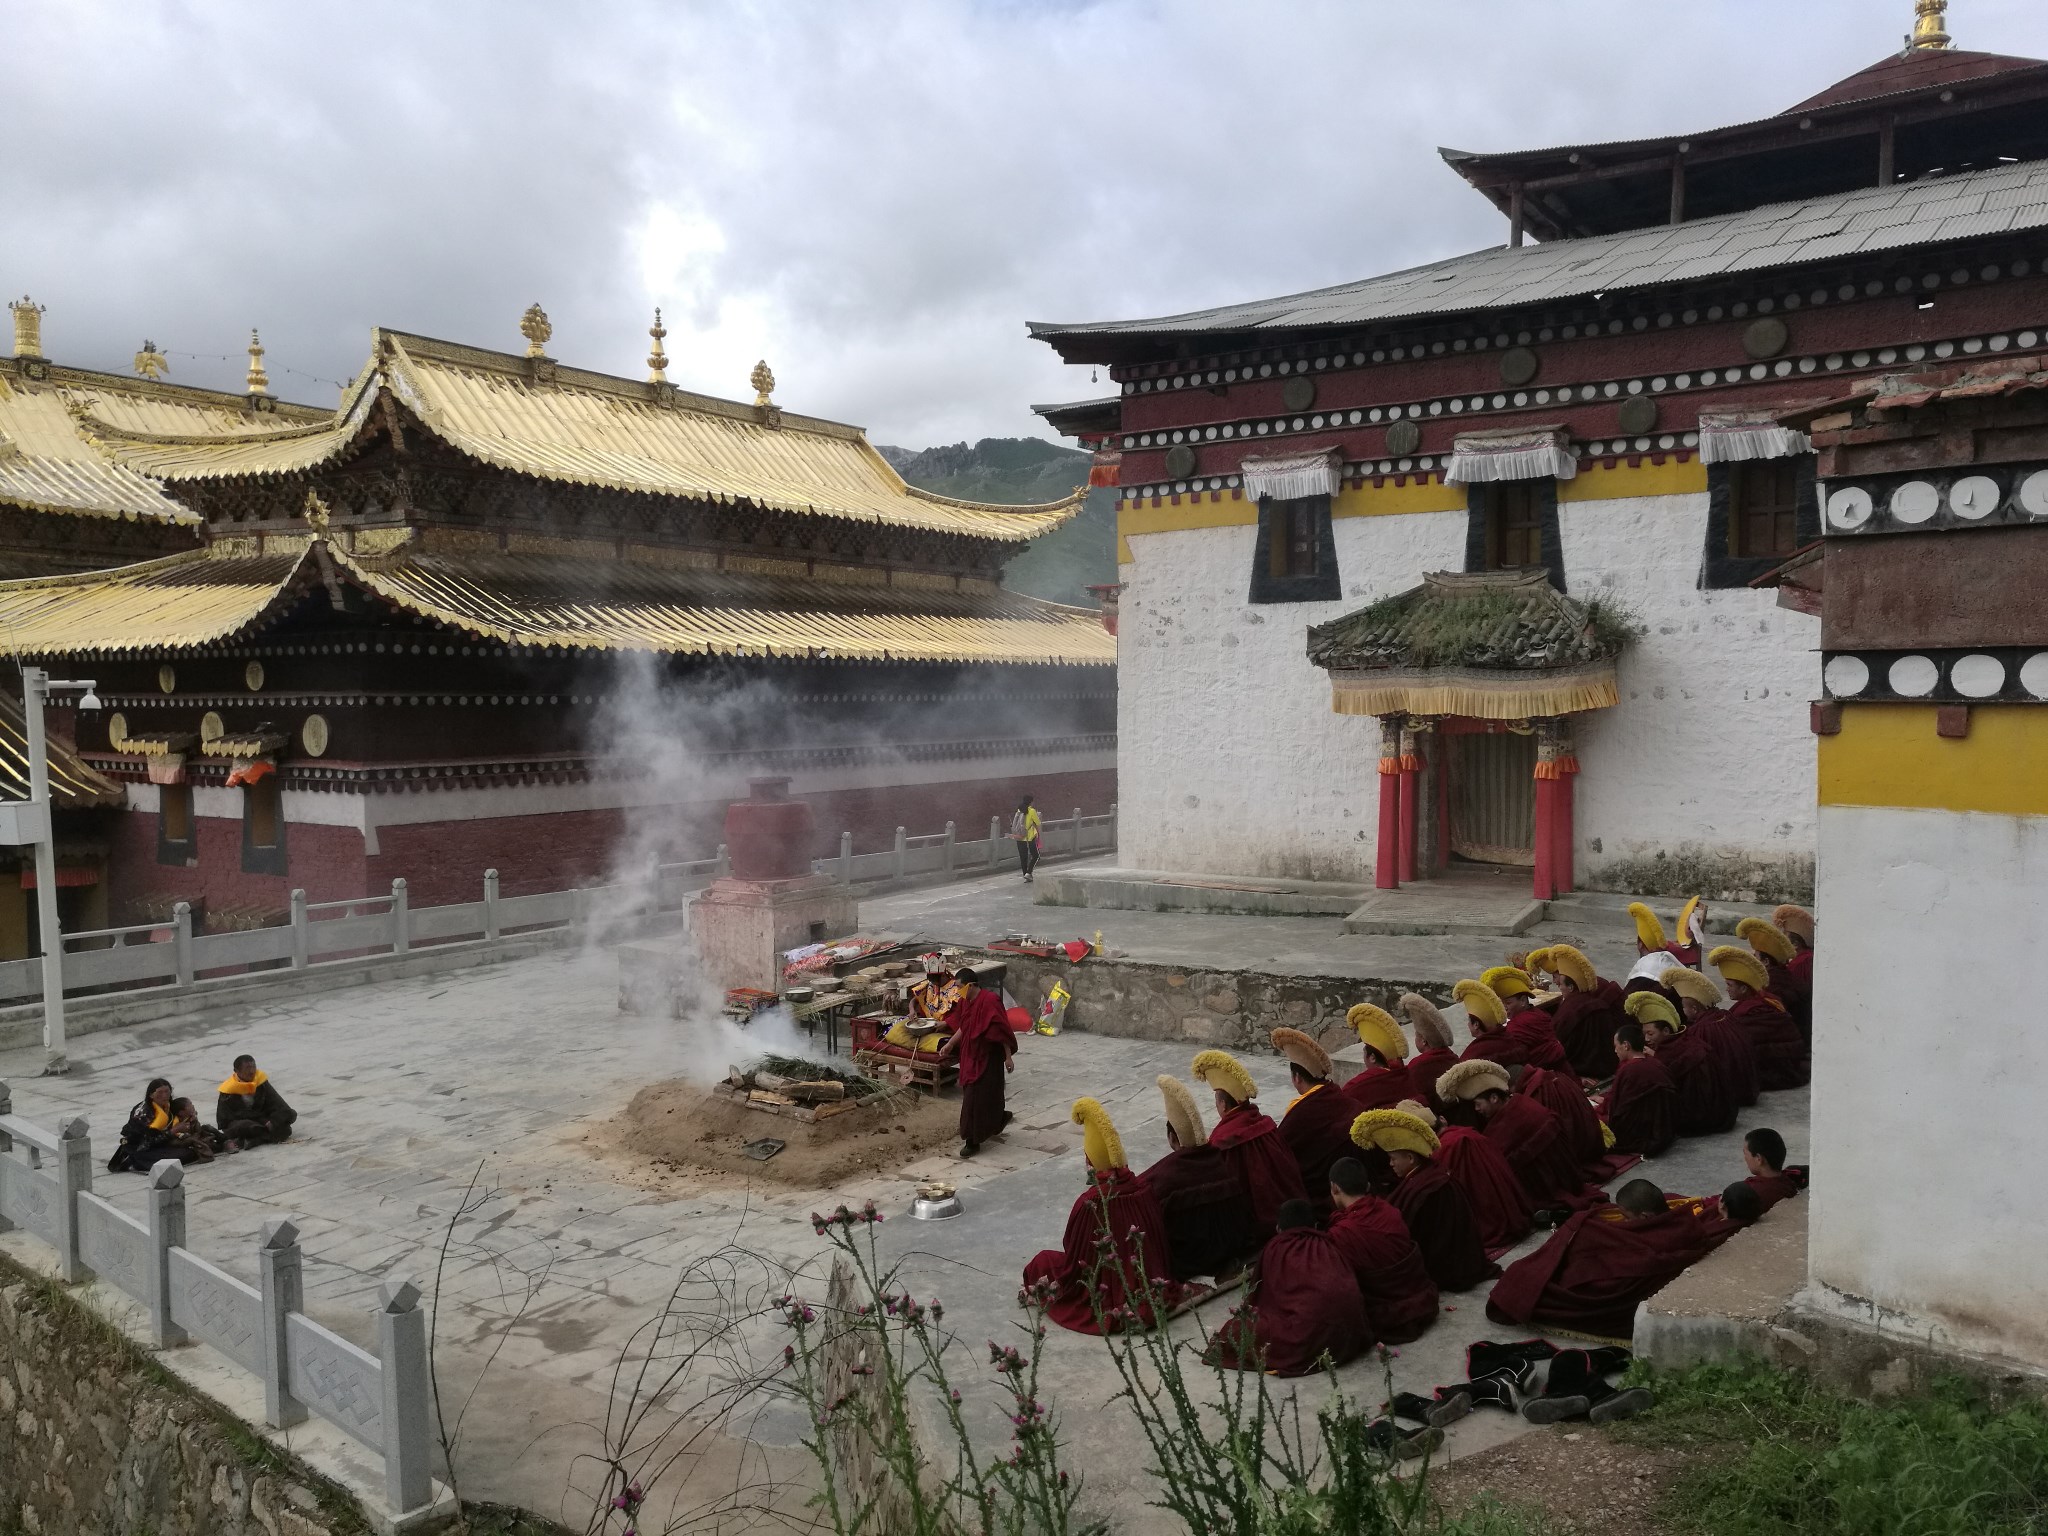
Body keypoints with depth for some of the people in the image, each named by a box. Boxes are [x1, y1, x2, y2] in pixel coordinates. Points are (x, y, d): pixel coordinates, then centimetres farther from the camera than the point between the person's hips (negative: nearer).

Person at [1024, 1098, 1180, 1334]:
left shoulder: (1090, 1202, -23)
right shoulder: (1143, 1189, -10)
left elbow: (1075, 1261, -12)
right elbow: (1160, 1243, 3)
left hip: (1106, 1302, -4)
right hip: (1150, 1294, 4)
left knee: (1040, 1264, 16)